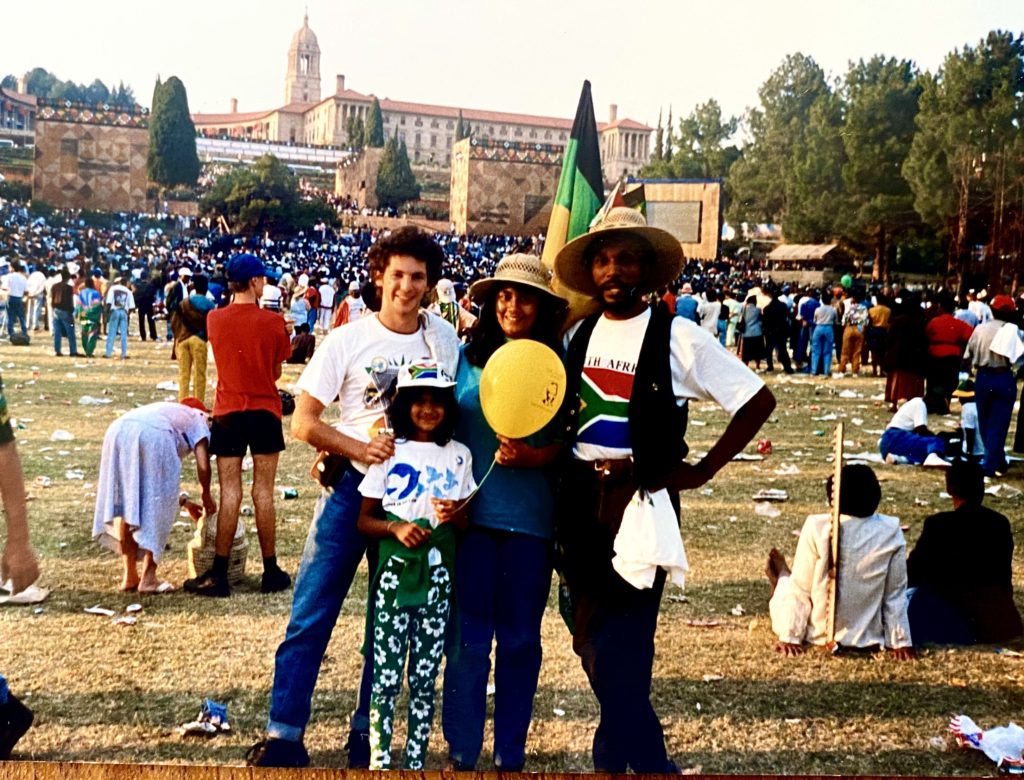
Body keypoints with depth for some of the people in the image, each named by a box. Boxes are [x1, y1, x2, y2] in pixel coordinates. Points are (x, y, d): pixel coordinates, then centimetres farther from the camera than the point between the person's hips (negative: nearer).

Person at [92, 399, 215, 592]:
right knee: (156, 510, 8)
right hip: (153, 434, -6)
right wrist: (206, 494, 30)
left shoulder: (167, 411, 43)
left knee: (125, 505, 18)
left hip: (117, 430, 6)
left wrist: (183, 502, 50)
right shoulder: (199, 418, 28)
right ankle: (148, 578, 9)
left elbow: (151, 482, 44)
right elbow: (203, 466, 11)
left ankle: (130, 576, 21)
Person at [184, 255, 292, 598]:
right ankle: (271, 573, 11)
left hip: (227, 412, 2)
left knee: (229, 493, 4)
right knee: (263, 492, 4)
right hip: (264, 411, -2)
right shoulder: (273, 321, -7)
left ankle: (219, 575, 4)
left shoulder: (214, 319, 0)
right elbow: (276, 372, 2)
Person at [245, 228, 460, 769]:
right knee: (311, 616, -1)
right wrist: (361, 449, -20)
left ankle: (366, 734, 24)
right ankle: (284, 734, 10)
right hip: (352, 486, -2)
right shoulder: (347, 340, -5)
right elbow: (303, 423, -5)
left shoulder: (445, 340, 1)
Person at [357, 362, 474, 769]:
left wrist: (455, 514, -9)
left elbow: (466, 519, 13)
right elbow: (364, 519, 1)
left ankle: (416, 762, 18)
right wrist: (396, 528, -17)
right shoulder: (389, 452, 0)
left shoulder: (459, 455, 6)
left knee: (424, 680, 8)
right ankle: (379, 762, 11)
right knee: (385, 678, -1)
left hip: (437, 576, 2)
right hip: (395, 572, -2)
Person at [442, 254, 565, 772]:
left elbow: (566, 443, 2)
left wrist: (530, 457, -17)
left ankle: (511, 754, 25)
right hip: (472, 513, 0)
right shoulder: (467, 355, 2)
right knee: (468, 636, 5)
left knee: (520, 639, 10)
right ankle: (461, 751, 20)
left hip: (530, 518, 0)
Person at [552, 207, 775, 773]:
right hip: (580, 500, 6)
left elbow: (758, 401, -9)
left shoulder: (676, 337, -9)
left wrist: (700, 472, -10)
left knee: (618, 646, -7)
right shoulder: (580, 334, 7)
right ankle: (645, 758, 31)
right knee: (591, 641, 13)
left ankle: (619, 756, 15)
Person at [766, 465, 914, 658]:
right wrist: (900, 641, 3)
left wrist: (790, 637, -4)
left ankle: (782, 580, 54)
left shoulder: (817, 528, -18)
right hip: (869, 638, 3)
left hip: (819, 635, -3)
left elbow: (800, 590, -12)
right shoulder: (891, 531, -12)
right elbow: (895, 594, -5)